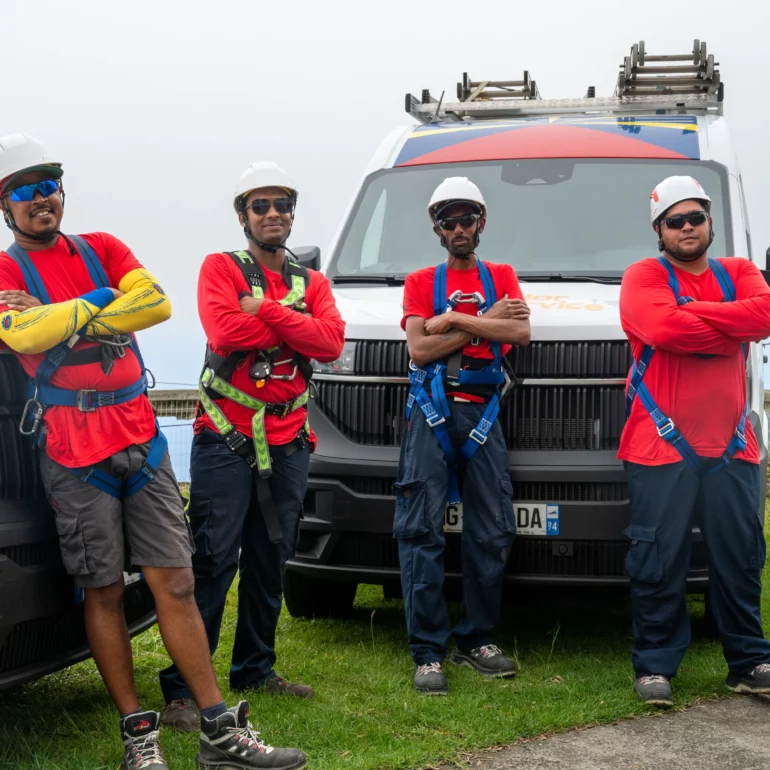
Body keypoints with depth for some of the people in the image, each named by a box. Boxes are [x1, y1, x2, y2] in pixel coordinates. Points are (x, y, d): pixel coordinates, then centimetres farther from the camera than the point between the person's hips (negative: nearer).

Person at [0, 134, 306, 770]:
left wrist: (62, 323, -12)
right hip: (75, 457, -3)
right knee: (104, 593, 3)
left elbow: (157, 303, -6)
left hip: (141, 442, 3)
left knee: (175, 584, 2)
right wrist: (99, 300, -10)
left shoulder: (101, 249, 12)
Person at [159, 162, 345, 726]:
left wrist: (264, 310, -14)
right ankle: (183, 688, -5)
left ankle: (255, 669, 26)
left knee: (270, 563, 12)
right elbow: (223, 332, -19)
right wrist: (292, 326, -10)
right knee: (213, 563, -9)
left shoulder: (312, 283, 13)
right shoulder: (221, 268, 1)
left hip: (287, 442, 5)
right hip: (225, 441, -5)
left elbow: (332, 342, -7)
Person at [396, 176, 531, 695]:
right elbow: (419, 348, -3)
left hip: (483, 413, 2)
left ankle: (476, 641, 14)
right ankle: (428, 653, -5)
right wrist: (485, 323, -3)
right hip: (431, 413, -2)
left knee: (492, 533, 1)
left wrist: (453, 319, -6)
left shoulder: (501, 277, 17)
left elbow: (520, 333, -2)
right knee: (423, 534, -8)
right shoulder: (421, 282, 14)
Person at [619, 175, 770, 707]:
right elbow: (662, 328, -19)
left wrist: (691, 315, -13)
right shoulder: (644, 277, 2)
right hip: (662, 445, -4)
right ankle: (655, 665, 10)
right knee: (660, 562, -1)